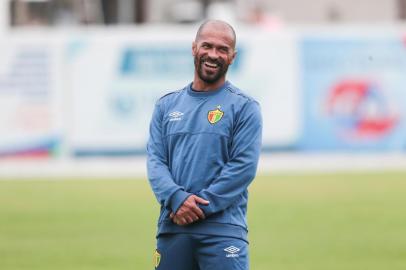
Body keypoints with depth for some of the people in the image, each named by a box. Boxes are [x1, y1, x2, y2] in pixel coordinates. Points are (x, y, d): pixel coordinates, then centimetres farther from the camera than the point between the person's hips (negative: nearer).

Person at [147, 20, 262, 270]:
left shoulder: (244, 107, 2)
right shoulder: (167, 105, 15)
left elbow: (243, 166, -8)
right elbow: (155, 160, 6)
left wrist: (199, 206, -14)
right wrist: (177, 198, -13)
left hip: (223, 228, -4)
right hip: (172, 227, 4)